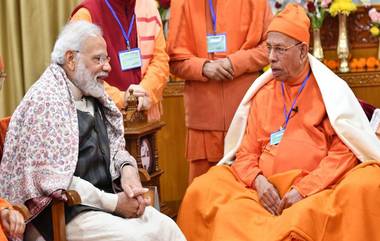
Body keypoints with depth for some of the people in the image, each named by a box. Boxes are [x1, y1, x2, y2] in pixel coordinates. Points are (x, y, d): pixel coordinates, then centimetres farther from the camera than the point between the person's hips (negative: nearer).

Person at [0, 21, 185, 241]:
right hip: (60, 214, -7)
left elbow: (115, 147, 20)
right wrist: (114, 203, -17)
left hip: (102, 199, 8)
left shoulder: (95, 97, 11)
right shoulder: (46, 101, -14)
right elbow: (52, 179, -19)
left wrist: (127, 170, -4)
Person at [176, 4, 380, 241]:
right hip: (267, 189, 3)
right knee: (202, 190, -16)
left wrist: (305, 190, -15)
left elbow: (344, 150, -4)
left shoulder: (331, 89, 4)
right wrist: (258, 181, -10)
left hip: (320, 188, -3)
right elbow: (247, 152, 13)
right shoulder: (261, 93, 14)